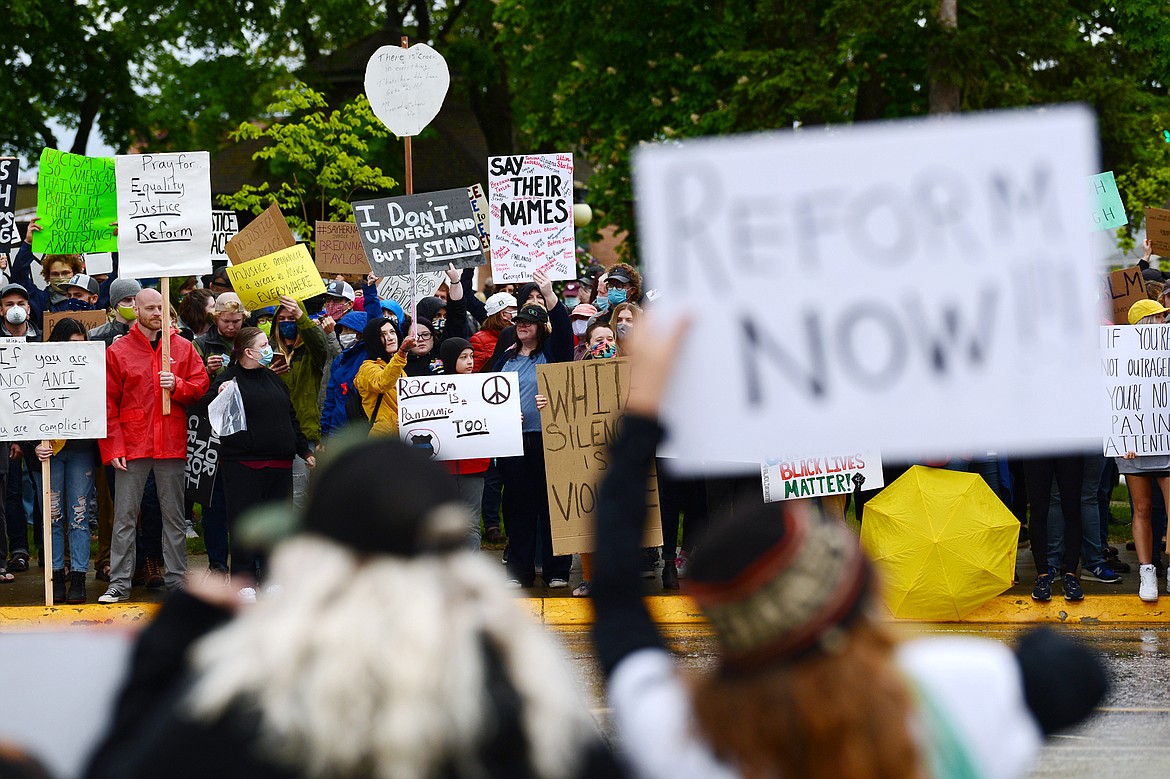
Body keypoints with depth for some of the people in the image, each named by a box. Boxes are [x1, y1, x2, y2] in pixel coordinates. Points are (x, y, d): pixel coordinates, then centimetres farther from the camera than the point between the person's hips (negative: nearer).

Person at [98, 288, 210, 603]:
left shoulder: (182, 347, 8)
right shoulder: (118, 351, 1)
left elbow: (200, 385, 7)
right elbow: (108, 403, -2)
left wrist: (177, 385, -14)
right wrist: (113, 447, -9)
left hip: (171, 444, 2)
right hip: (132, 445, -2)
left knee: (174, 515, 8)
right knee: (124, 517, -1)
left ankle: (177, 578, 14)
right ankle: (119, 582, 2)